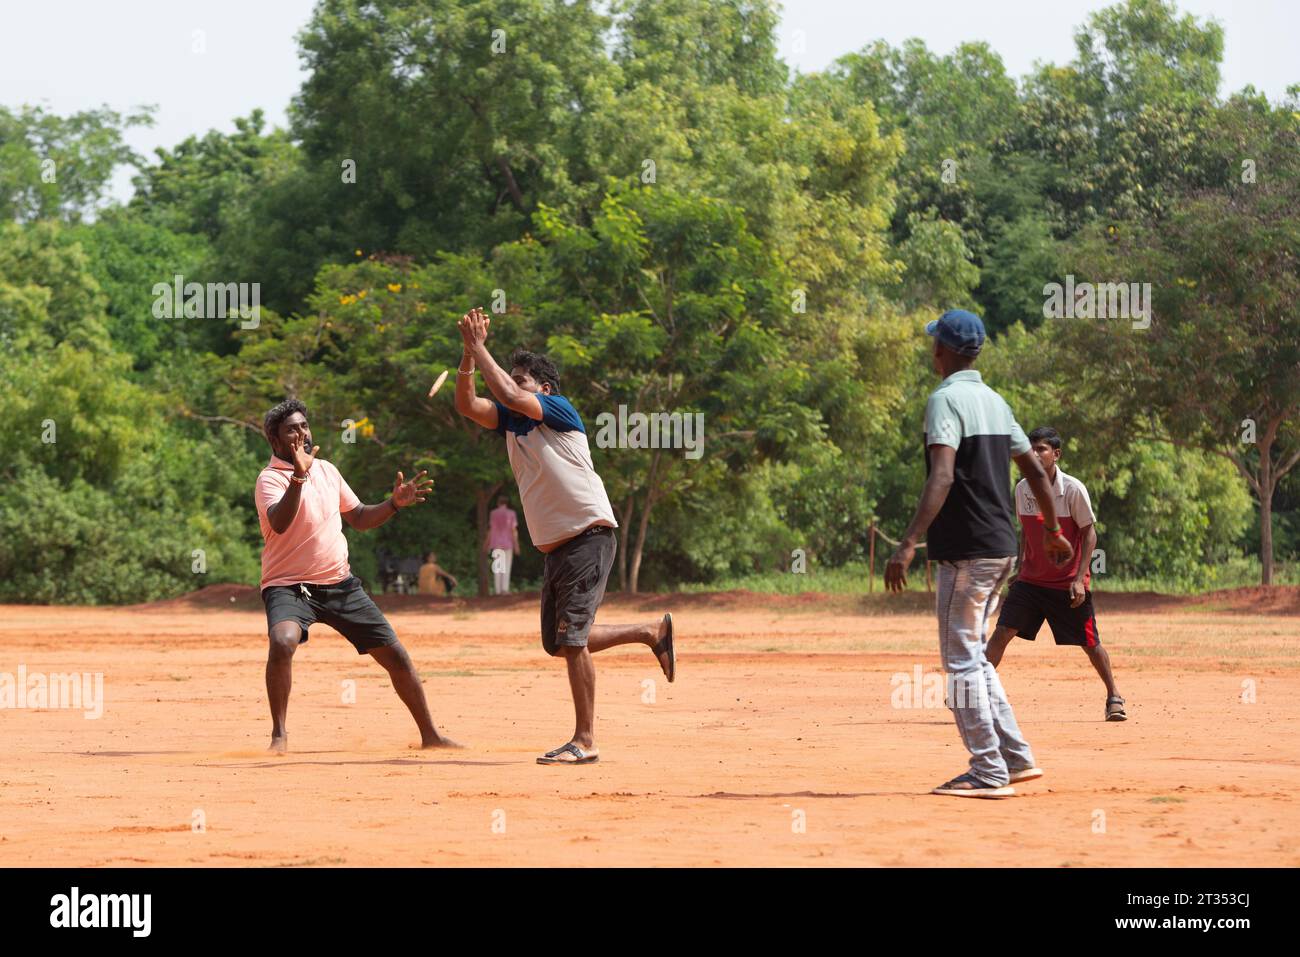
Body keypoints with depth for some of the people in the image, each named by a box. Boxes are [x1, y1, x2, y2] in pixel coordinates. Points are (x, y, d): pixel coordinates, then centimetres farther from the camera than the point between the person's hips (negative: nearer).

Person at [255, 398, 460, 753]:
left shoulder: (327, 470, 11)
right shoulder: (270, 479, -10)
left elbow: (359, 518, 22)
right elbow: (279, 523, -31)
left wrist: (394, 504, 5)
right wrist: (299, 476, -42)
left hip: (341, 585, 6)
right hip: (289, 586, -6)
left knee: (396, 656, 4)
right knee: (283, 641, -35)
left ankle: (430, 735, 18)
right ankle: (279, 734, -22)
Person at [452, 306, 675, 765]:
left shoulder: (559, 409, -8)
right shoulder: (511, 421, 15)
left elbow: (510, 395, -22)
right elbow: (467, 404, 5)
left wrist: (480, 347, -12)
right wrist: (470, 353, -4)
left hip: (589, 535, -9)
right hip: (554, 548, 9)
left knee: (572, 639, -13)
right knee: (557, 643, 14)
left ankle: (585, 741, -10)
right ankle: (652, 633, 28)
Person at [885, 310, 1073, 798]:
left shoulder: (945, 400, -12)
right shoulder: (994, 401, 14)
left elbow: (942, 476, -26)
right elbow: (1035, 470, 19)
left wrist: (909, 543, -33)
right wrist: (1053, 531, 32)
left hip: (966, 550, -9)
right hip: (1001, 547, 9)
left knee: (962, 661, -4)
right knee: (972, 657, 18)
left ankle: (989, 772, -5)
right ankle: (1015, 758, 17)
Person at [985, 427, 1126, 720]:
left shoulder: (1073, 490, -14)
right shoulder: (1022, 489, 0)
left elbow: (1089, 533, -10)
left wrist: (1079, 578, -16)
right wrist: (1019, 567, 11)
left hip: (1068, 583, -4)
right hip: (1030, 580, 4)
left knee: (1090, 644, 4)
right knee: (1002, 632, -9)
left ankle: (1114, 697, 22)